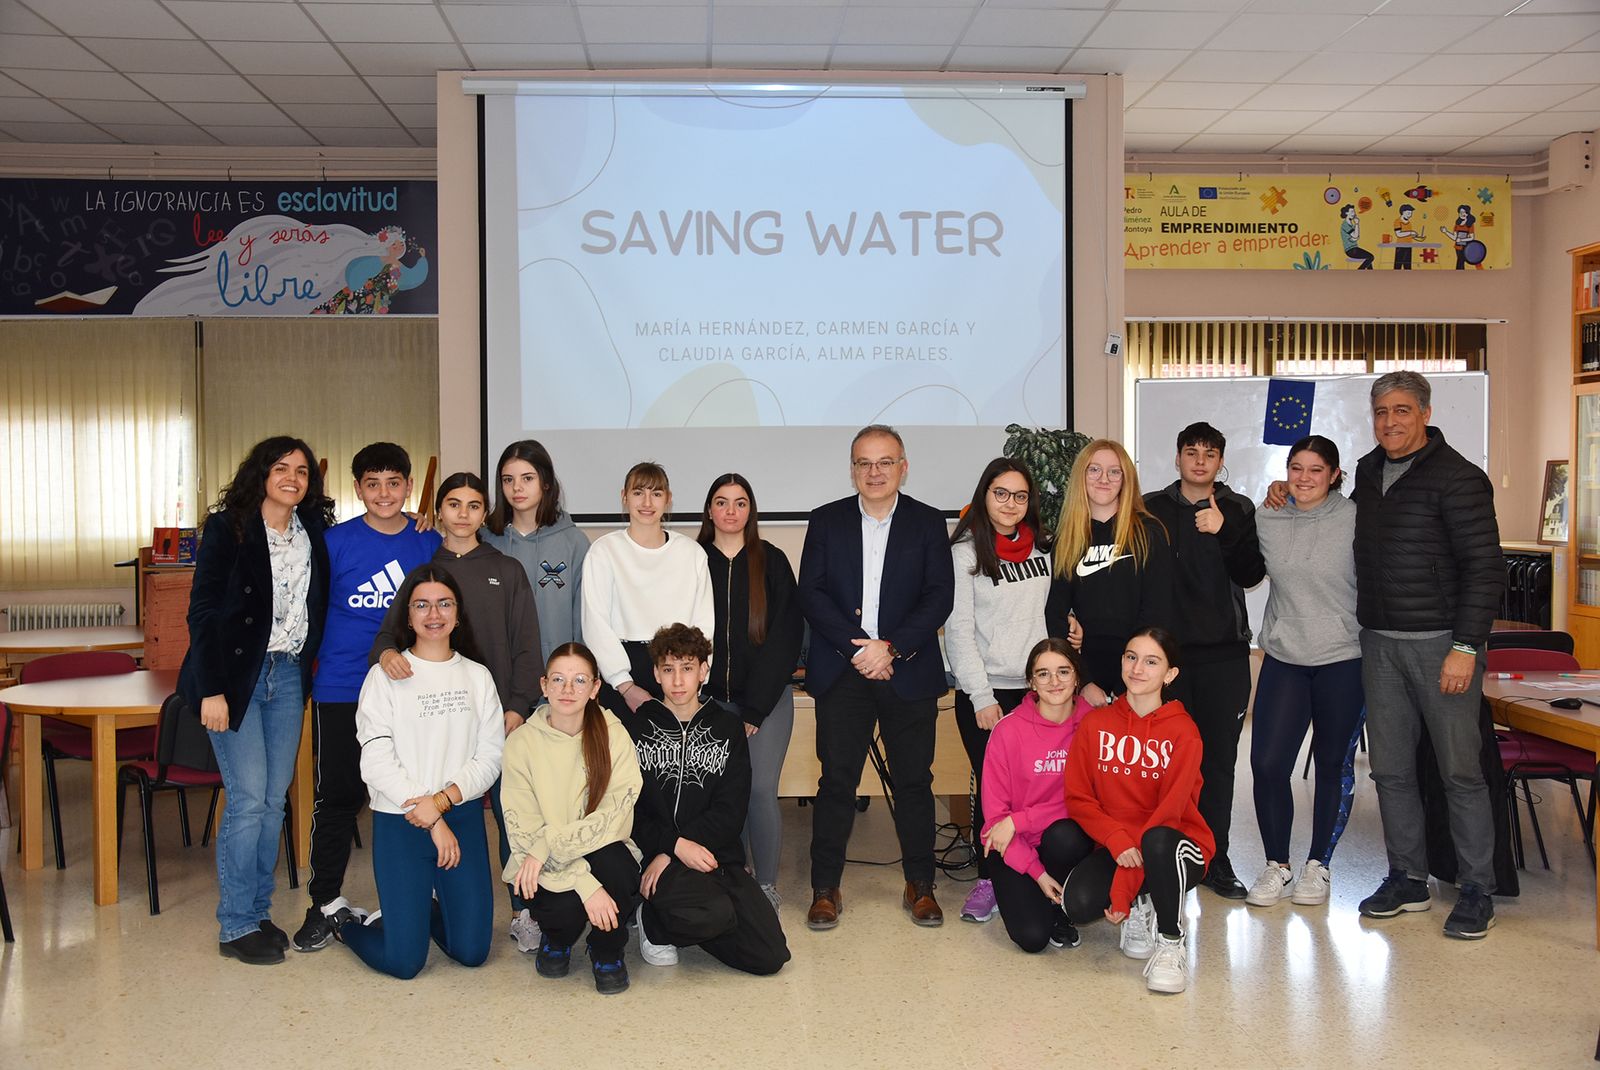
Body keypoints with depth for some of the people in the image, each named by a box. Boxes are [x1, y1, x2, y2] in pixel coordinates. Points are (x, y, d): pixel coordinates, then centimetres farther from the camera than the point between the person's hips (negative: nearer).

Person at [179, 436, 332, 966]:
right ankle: (236, 926, 5)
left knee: (274, 798, 7)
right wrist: (211, 689, -14)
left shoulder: (314, 533, 7)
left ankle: (258, 913, 19)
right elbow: (202, 609, -9)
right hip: (236, 673, -5)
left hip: (289, 674, 5)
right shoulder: (228, 528, -6)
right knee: (248, 798, -6)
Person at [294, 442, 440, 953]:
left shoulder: (430, 544, 3)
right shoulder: (334, 542, -2)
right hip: (341, 692, -1)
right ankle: (326, 902, 18)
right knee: (337, 795, 4)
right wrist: (314, 662, 1)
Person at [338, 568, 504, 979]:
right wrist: (432, 820, -13)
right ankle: (346, 921, 26)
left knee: (472, 952, 3)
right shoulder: (385, 676, -3)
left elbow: (490, 756, 1)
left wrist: (443, 799, -15)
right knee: (403, 961, -5)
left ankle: (423, 909, 33)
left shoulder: (477, 676, 7)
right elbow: (377, 763, -10)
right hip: (399, 822, -3)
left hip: (463, 817, 3)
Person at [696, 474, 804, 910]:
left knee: (761, 791, -7)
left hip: (766, 699, -1)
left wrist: (755, 707, -7)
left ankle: (767, 886, 8)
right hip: (711, 699, 1)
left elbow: (786, 636, -1)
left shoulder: (771, 562, 3)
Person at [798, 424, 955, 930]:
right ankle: (825, 888, 12)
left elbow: (940, 597, -3)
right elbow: (811, 593, -1)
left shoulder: (927, 522, 6)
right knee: (836, 779, 1)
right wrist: (856, 645, -12)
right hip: (841, 673, 0)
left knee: (914, 780, 6)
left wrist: (890, 648, -13)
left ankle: (920, 885, 19)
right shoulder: (827, 521, 7)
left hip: (909, 672, 0)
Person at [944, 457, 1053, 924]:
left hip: (1038, 687, 3)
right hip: (985, 691, -3)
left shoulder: (1044, 549, 10)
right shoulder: (965, 552, -3)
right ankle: (988, 878, 15)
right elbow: (958, 631, -6)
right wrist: (982, 697, -10)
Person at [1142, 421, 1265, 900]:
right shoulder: (1152, 509, 5)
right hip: (1168, 650, -1)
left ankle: (1215, 858, 14)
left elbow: (1250, 574, -3)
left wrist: (1224, 533, -18)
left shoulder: (1239, 510, 8)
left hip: (1224, 653, 1)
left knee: (1219, 757, 6)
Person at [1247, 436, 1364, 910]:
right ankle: (1276, 866, 13)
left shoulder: (1353, 519, -6)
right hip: (1284, 658, 3)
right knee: (1267, 764, -4)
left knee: (1334, 765, 8)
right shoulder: (1267, 520, 3)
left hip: (1343, 660, -2)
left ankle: (1317, 865, 23)